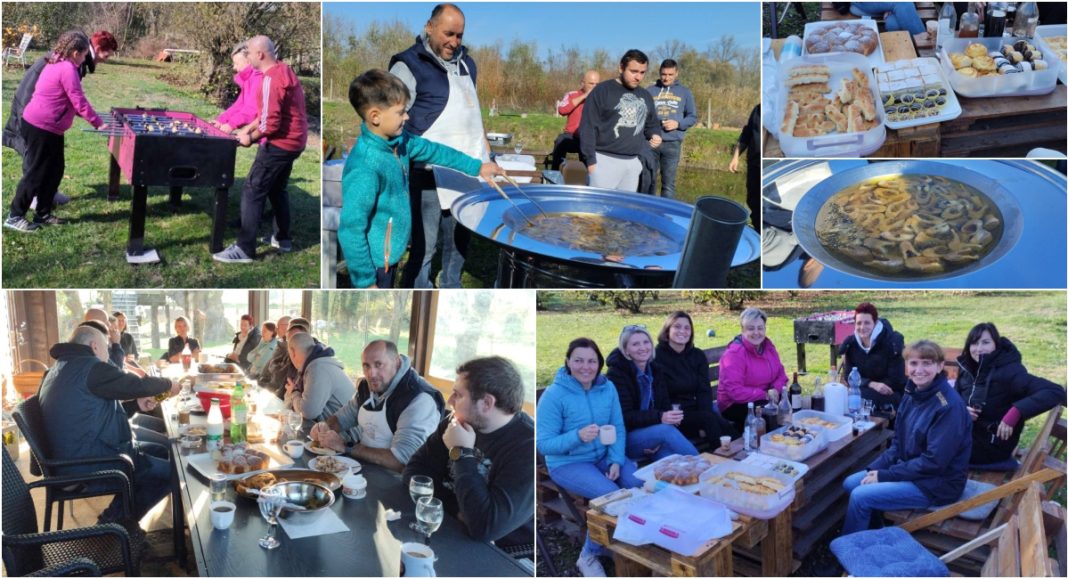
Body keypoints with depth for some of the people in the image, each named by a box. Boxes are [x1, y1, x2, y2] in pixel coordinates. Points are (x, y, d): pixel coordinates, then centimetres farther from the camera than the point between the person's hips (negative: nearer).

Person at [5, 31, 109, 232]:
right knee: (36, 173, -2)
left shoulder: (56, 64, 15)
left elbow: (69, 101, 19)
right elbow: (79, 101, -19)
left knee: (55, 170, 15)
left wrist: (93, 119, 17)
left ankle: (43, 214, 22)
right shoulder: (68, 68, -17)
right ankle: (15, 217, 7)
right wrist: (98, 123, -11)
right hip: (42, 128, -10)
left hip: (45, 127, 10)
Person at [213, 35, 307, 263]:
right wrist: (250, 127, 11)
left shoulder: (271, 80, -21)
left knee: (252, 192, -7)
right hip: (293, 140, 10)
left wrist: (251, 138, -9)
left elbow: (271, 122, -24)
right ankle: (283, 239, 32)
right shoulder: (283, 70, 11)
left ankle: (245, 249, -6)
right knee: (277, 189, 23)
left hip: (280, 143, -10)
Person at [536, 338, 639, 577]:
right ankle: (589, 556, -5)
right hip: (567, 463, -5)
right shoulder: (554, 395, -16)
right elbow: (544, 444, -15)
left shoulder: (607, 388, -1)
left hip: (604, 456, 5)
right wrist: (578, 436, -30)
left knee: (642, 483, -19)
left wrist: (616, 461, -13)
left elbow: (618, 428, 3)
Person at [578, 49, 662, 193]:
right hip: (605, 160, -6)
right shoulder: (602, 90, -4)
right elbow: (588, 127, -8)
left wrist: (654, 135, 5)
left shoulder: (645, 96, 16)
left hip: (633, 163, 6)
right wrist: (590, 161, -12)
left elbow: (652, 124, 29)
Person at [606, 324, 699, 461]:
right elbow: (624, 417, -18)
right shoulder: (616, 374, -11)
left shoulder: (654, 369, 8)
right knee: (666, 429, -30)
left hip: (652, 432, 5)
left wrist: (660, 440, -12)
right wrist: (659, 418, -31)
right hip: (624, 438, -5)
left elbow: (665, 406, 7)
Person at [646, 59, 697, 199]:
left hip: (672, 143, 0)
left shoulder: (685, 92, 9)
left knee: (668, 183, 0)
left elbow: (693, 117, 9)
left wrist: (678, 124, -8)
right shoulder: (650, 91, 8)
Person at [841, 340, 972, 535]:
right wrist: (874, 469, -5)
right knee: (850, 483, 5)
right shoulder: (912, 395, 3)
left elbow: (935, 461, -24)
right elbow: (898, 444, 10)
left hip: (937, 483, -8)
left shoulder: (949, 405, -22)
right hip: (910, 469, 8)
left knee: (860, 497, -16)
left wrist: (885, 475, -18)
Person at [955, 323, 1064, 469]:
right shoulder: (968, 369, 1)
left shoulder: (1008, 371, -18)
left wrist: (1015, 412, -37)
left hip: (991, 446, -6)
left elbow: (1056, 392, -27)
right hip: (966, 436, 6)